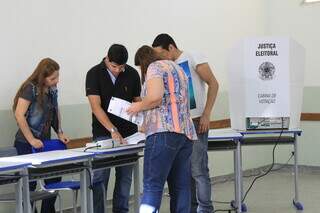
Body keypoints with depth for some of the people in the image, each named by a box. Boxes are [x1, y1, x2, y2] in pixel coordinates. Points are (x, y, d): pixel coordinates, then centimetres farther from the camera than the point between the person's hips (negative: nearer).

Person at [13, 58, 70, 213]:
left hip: (45, 142, 7)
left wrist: (60, 133, 8)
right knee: (30, 183, -3)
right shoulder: (30, 89, -14)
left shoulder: (52, 90, 7)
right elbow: (19, 115, -19)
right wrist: (31, 140, -18)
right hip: (27, 144, -7)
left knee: (54, 178, 6)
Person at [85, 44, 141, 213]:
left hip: (128, 133, 3)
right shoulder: (94, 74, -9)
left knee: (125, 176, 7)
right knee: (100, 177, -7)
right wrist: (113, 130, -26)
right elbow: (96, 107, -16)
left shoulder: (132, 74, 0)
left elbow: (137, 101, 8)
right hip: (103, 134, -3)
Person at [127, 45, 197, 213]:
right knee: (181, 188, 6)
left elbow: (155, 97, -15)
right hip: (186, 134, 9)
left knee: (152, 186, -14)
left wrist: (139, 106, 4)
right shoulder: (176, 68, 28)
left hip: (164, 132, -8)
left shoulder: (154, 67, 2)